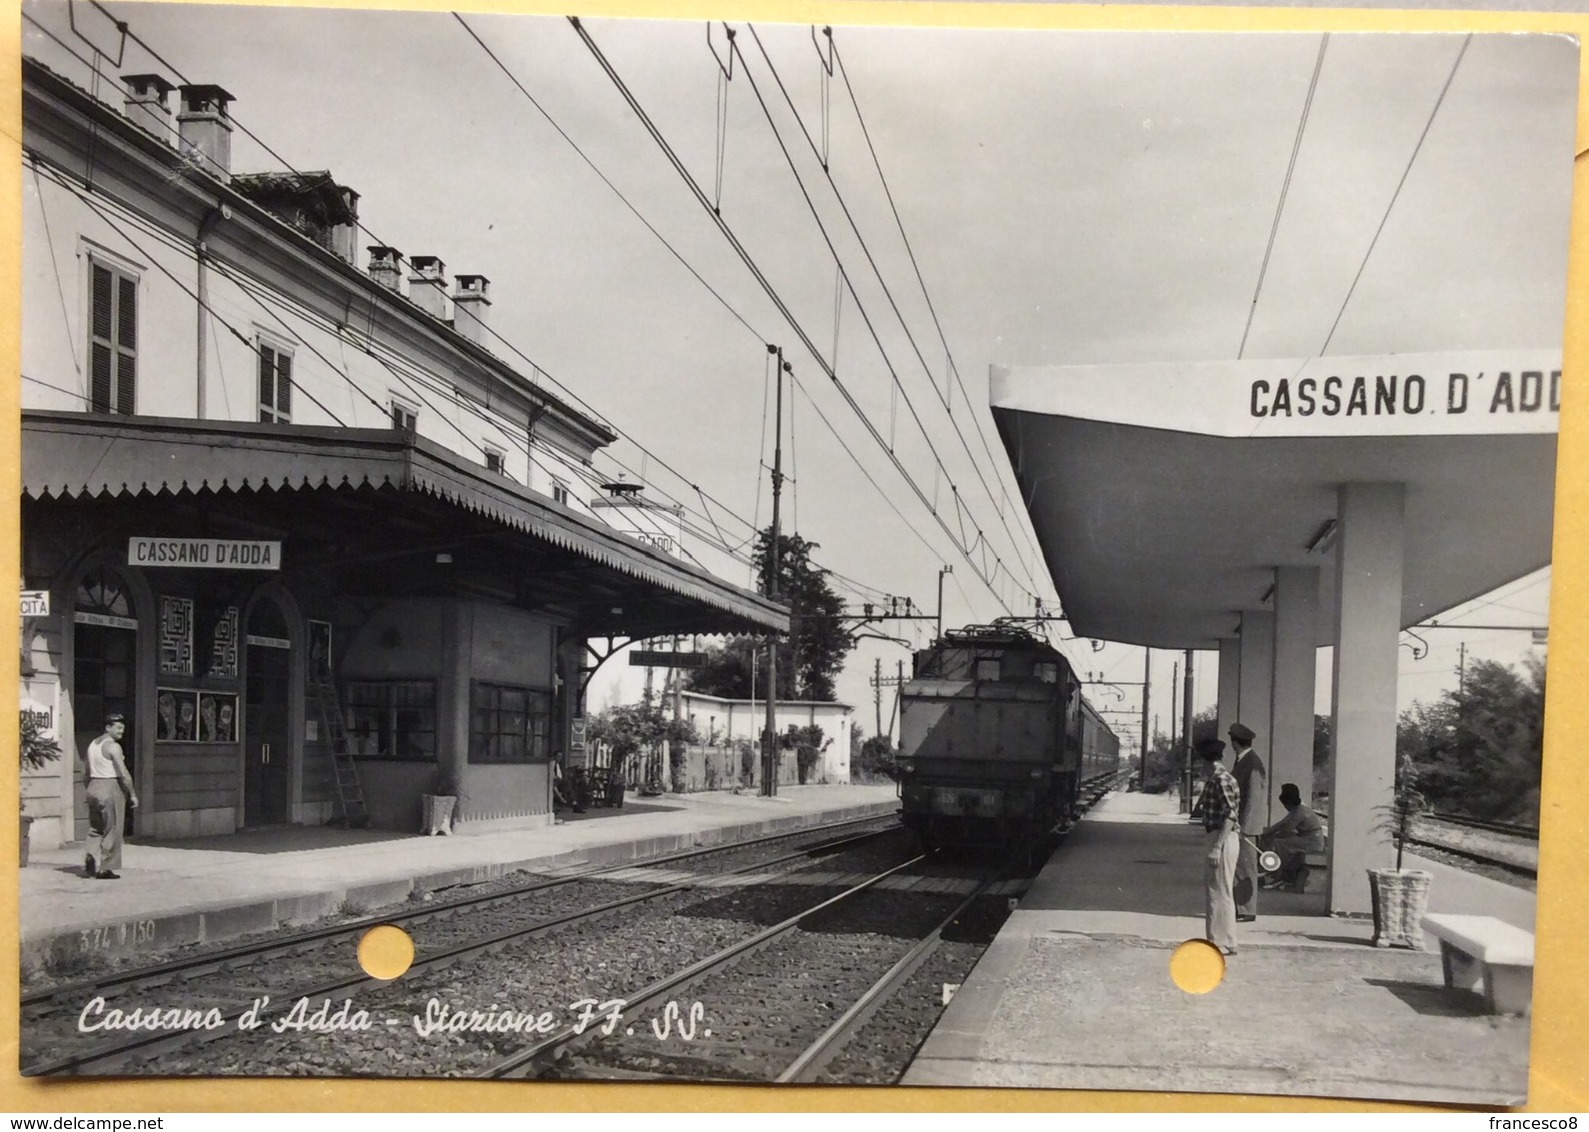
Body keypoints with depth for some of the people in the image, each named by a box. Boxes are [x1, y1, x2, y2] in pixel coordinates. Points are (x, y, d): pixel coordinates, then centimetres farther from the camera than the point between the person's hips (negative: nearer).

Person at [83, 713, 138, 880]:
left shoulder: (92, 744, 12)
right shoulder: (113, 747, -13)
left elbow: (86, 771, 16)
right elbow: (124, 774, -18)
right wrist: (132, 794, -10)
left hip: (93, 787, 8)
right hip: (110, 788, -8)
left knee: (95, 829, 17)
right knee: (111, 831, 1)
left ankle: (90, 857, -2)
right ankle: (105, 869, 3)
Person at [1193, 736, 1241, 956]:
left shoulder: (1222, 780, -17)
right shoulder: (1214, 780, 14)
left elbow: (1230, 815, -22)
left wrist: (1217, 847, -24)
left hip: (1222, 839, -10)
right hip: (1215, 837, 10)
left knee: (1220, 892, -4)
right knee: (1213, 891, 16)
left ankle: (1223, 943, 2)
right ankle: (1217, 939, 24)